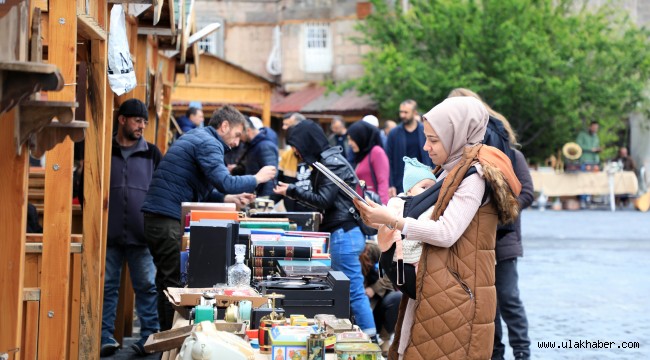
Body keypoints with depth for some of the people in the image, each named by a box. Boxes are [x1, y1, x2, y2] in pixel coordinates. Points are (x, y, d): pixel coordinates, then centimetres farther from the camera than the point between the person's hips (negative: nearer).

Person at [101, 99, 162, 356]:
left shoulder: (152, 154, 9)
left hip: (142, 235, 0)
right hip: (108, 235, 0)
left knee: (147, 287, -1)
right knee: (106, 287, 2)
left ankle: (149, 336, 5)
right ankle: (105, 338, 7)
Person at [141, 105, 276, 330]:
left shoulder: (197, 138, 22)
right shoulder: (208, 143, -10)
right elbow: (225, 182, -22)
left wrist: (229, 199, 15)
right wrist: (257, 179, -7)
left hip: (157, 217, 10)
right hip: (169, 220, -10)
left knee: (168, 284, 14)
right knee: (176, 284, -7)